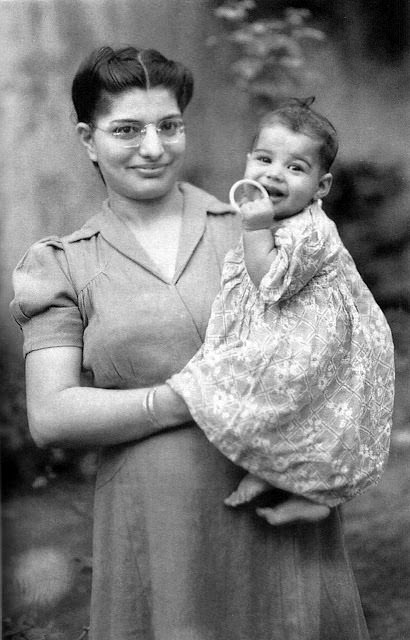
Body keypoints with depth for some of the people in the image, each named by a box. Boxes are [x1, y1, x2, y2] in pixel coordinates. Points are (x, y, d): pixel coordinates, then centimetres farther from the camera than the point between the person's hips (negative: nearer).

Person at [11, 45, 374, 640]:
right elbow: (50, 417, -3)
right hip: (156, 529, 0)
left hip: (282, 512, 1)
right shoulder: (66, 266, 6)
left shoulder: (252, 226, 6)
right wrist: (189, 400, -14)